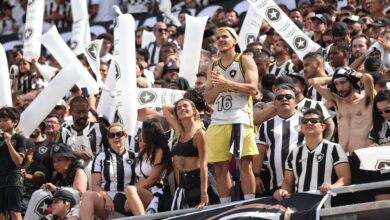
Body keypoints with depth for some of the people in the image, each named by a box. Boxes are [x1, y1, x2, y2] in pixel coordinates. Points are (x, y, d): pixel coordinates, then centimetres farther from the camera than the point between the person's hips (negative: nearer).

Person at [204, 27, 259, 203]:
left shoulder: (245, 61, 5)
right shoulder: (213, 67, 20)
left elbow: (253, 88, -9)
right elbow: (208, 98, 14)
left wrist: (226, 82, -16)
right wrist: (219, 86, -5)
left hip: (240, 119, -5)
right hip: (218, 121, 5)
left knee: (244, 164, -11)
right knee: (220, 167, 3)